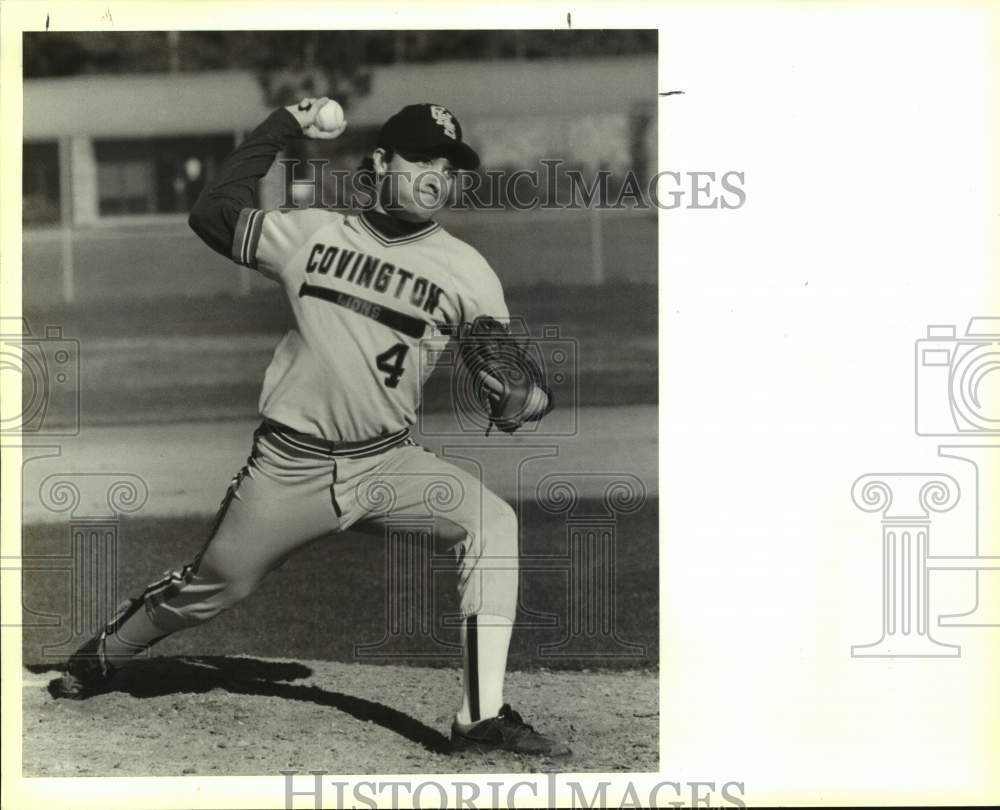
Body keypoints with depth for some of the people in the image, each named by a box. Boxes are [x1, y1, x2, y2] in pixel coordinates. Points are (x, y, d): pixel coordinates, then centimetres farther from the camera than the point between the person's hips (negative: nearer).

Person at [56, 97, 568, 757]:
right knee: (210, 586, 6)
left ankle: (483, 718, -24)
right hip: (290, 465, 0)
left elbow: (505, 366, -2)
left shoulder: (466, 271, -2)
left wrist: (530, 396, -26)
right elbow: (213, 214, 3)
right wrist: (282, 128, 3)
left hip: (389, 461, 1)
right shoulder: (312, 234, 0)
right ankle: (101, 659, 38)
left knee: (492, 521, -24)